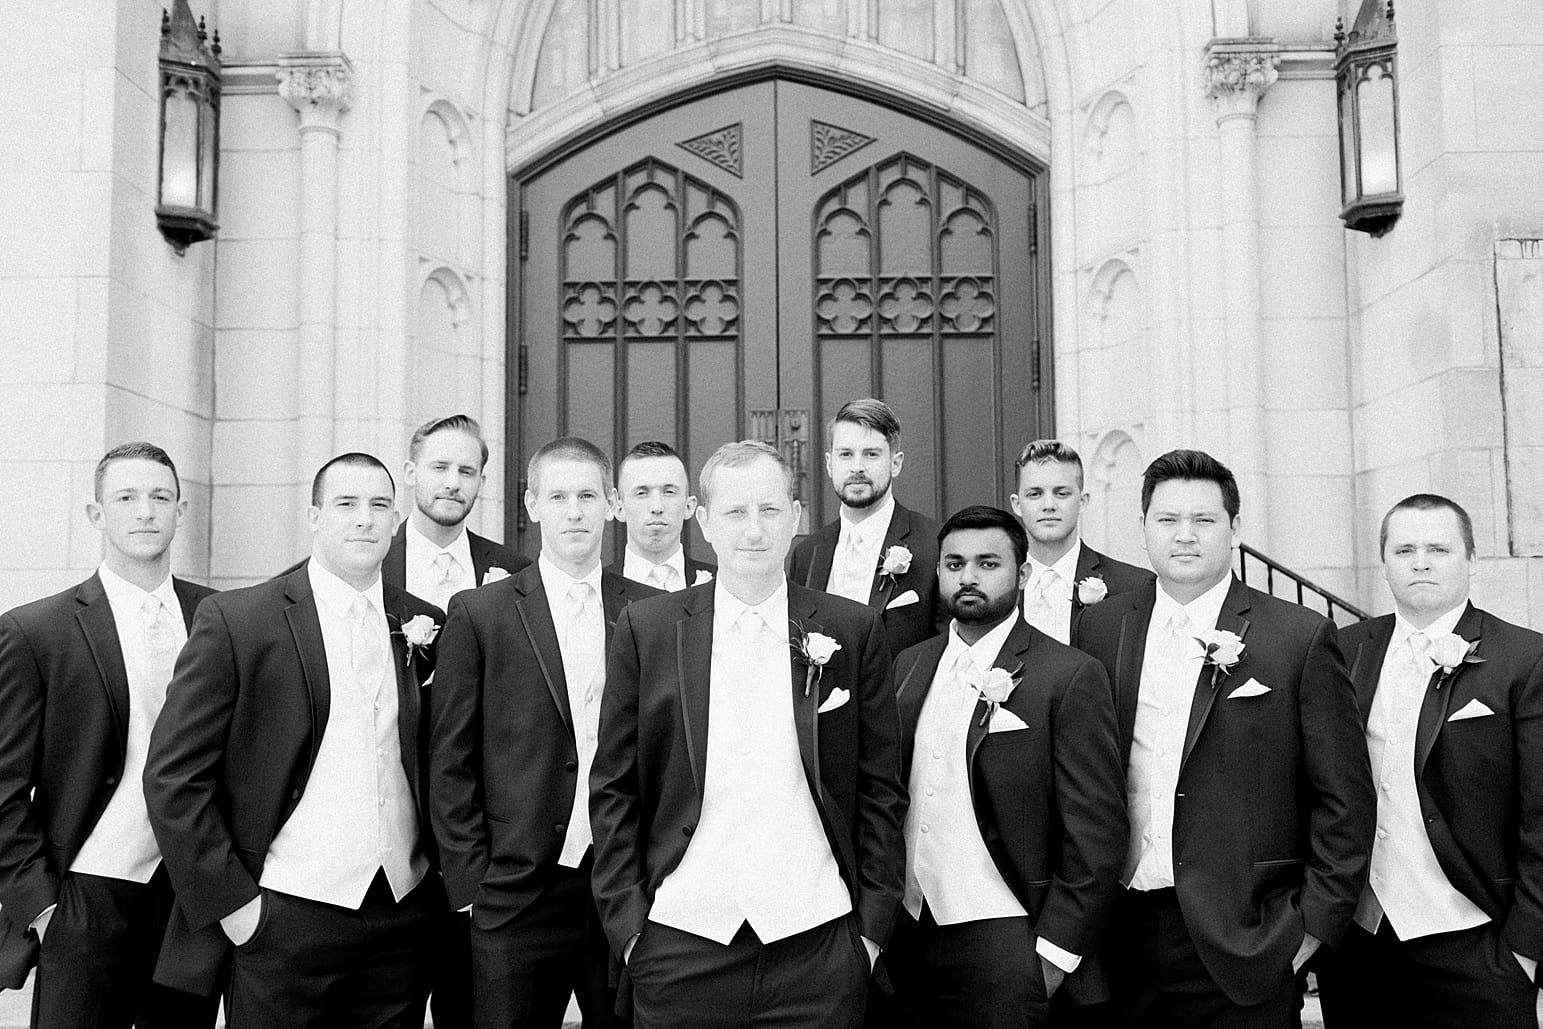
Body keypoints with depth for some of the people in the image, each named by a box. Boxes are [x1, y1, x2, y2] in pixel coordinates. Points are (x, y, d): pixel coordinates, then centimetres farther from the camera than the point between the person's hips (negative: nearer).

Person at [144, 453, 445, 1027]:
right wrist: (232, 900, -9)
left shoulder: (426, 626, 6)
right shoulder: (234, 620, -5)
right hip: (282, 918, -3)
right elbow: (173, 777, -7)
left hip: (404, 914, 3)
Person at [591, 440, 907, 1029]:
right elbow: (614, 790, 4)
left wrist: (873, 924, 0)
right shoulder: (645, 629, 2)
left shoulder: (855, 631, 2)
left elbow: (879, 791, 5)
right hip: (680, 945, 0)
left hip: (818, 945, 0)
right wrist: (626, 920, -1)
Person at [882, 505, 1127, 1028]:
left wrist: (1054, 954, -11)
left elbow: (1096, 836, -10)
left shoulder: (1071, 677, -9)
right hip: (907, 938, 5)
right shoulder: (907, 666, 9)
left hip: (1003, 945, -5)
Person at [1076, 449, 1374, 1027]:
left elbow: (1345, 801, -3)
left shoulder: (1302, 638, -4)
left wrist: (1315, 923, -6)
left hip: (1243, 942, -3)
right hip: (1122, 933, 3)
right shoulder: (1102, 627, 5)